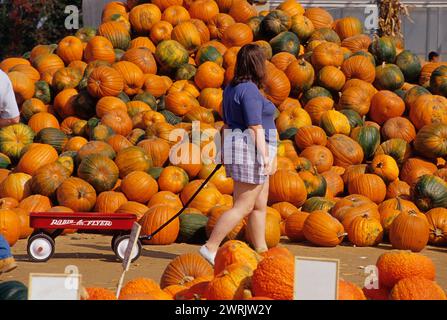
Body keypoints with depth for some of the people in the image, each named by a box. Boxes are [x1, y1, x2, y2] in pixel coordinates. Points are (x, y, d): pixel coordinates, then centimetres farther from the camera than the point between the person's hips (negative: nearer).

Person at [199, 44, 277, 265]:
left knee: (260, 206, 13)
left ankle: (262, 251, 16)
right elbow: (255, 126, -20)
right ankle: (210, 247, -8)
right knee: (242, 207, -7)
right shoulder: (250, 90, -16)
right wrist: (264, 155, -20)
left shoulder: (231, 89, 13)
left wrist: (226, 151, 23)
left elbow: (227, 123, 18)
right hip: (251, 150, -10)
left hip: (236, 147, 10)